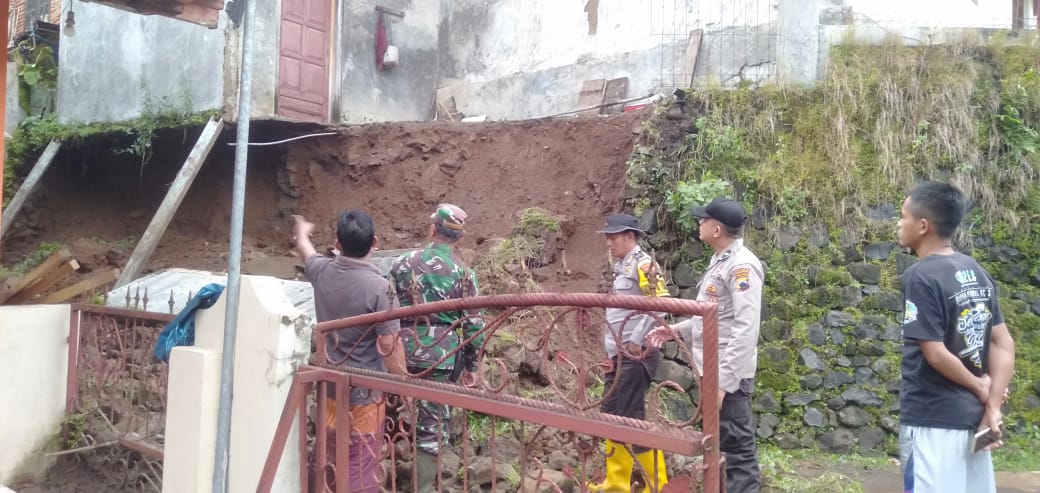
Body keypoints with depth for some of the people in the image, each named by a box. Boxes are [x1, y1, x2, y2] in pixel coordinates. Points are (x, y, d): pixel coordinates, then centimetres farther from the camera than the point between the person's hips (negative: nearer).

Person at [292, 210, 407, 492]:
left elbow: (304, 248, 21)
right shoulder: (378, 286, -21)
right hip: (365, 391, -6)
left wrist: (302, 229, 44)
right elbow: (389, 345, -19)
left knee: (334, 462, 21)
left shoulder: (322, 272, -3)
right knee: (361, 466, 2)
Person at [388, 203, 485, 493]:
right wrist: (471, 362, 7)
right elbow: (475, 323, -4)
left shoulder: (403, 264, 2)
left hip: (405, 350, 2)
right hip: (442, 355, -2)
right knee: (433, 425, 6)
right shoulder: (464, 273, -4)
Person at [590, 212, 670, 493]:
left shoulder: (643, 264, -12)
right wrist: (613, 349, 13)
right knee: (612, 416, 14)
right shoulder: (622, 266, 17)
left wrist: (636, 341, -21)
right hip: (618, 355, 10)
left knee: (631, 419, -8)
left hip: (635, 356, -10)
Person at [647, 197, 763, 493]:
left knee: (737, 449, -4)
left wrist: (724, 381, -25)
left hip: (727, 376, -10)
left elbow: (746, 329, -23)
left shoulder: (741, 265, -16)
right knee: (723, 447, 17)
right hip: (712, 372, 10)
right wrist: (677, 330, 11)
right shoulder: (720, 262, 14)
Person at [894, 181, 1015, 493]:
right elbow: (1004, 345, 6)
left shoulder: (919, 278, -16)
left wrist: (980, 387, -4)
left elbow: (935, 354, -19)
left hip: (931, 420, -8)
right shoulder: (978, 273, 8)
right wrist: (992, 407, 1)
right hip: (972, 416, 8)